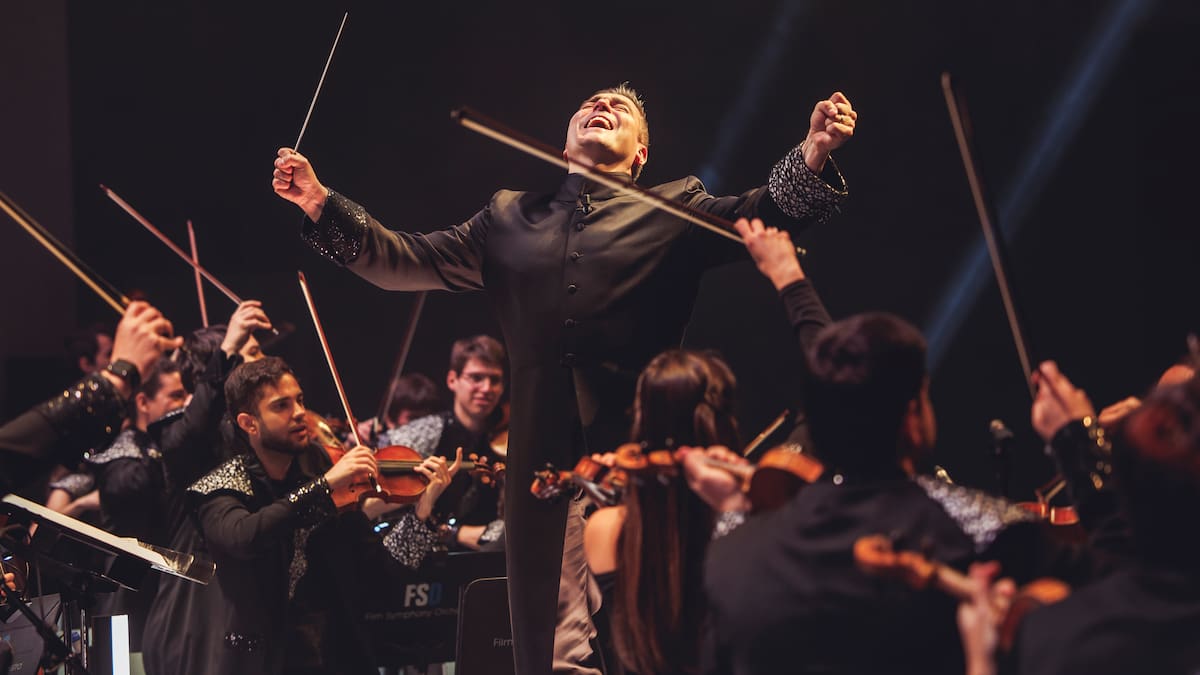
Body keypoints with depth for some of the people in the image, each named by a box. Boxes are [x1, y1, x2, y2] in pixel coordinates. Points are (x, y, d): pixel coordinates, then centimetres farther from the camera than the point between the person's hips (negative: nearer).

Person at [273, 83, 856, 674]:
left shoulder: (675, 208, 15)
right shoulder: (511, 218, 22)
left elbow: (760, 214, 0)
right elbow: (405, 262, 19)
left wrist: (813, 153, -18)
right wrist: (320, 203, 8)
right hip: (545, 457, 3)